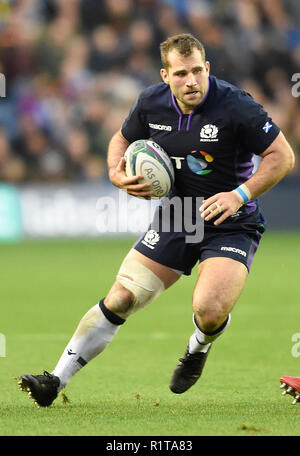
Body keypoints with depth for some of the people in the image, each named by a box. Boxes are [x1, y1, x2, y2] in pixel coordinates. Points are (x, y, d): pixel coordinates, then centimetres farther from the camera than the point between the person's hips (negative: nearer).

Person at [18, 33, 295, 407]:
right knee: (120, 299, -4)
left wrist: (240, 194, -24)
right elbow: (122, 138, 15)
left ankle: (199, 348, 12)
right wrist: (117, 174, -6)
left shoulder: (236, 107, -20)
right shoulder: (151, 103, -5)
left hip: (231, 226, -4)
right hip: (174, 219, 4)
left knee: (209, 311, -26)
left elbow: (282, 156, -14)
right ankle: (56, 380, 4)